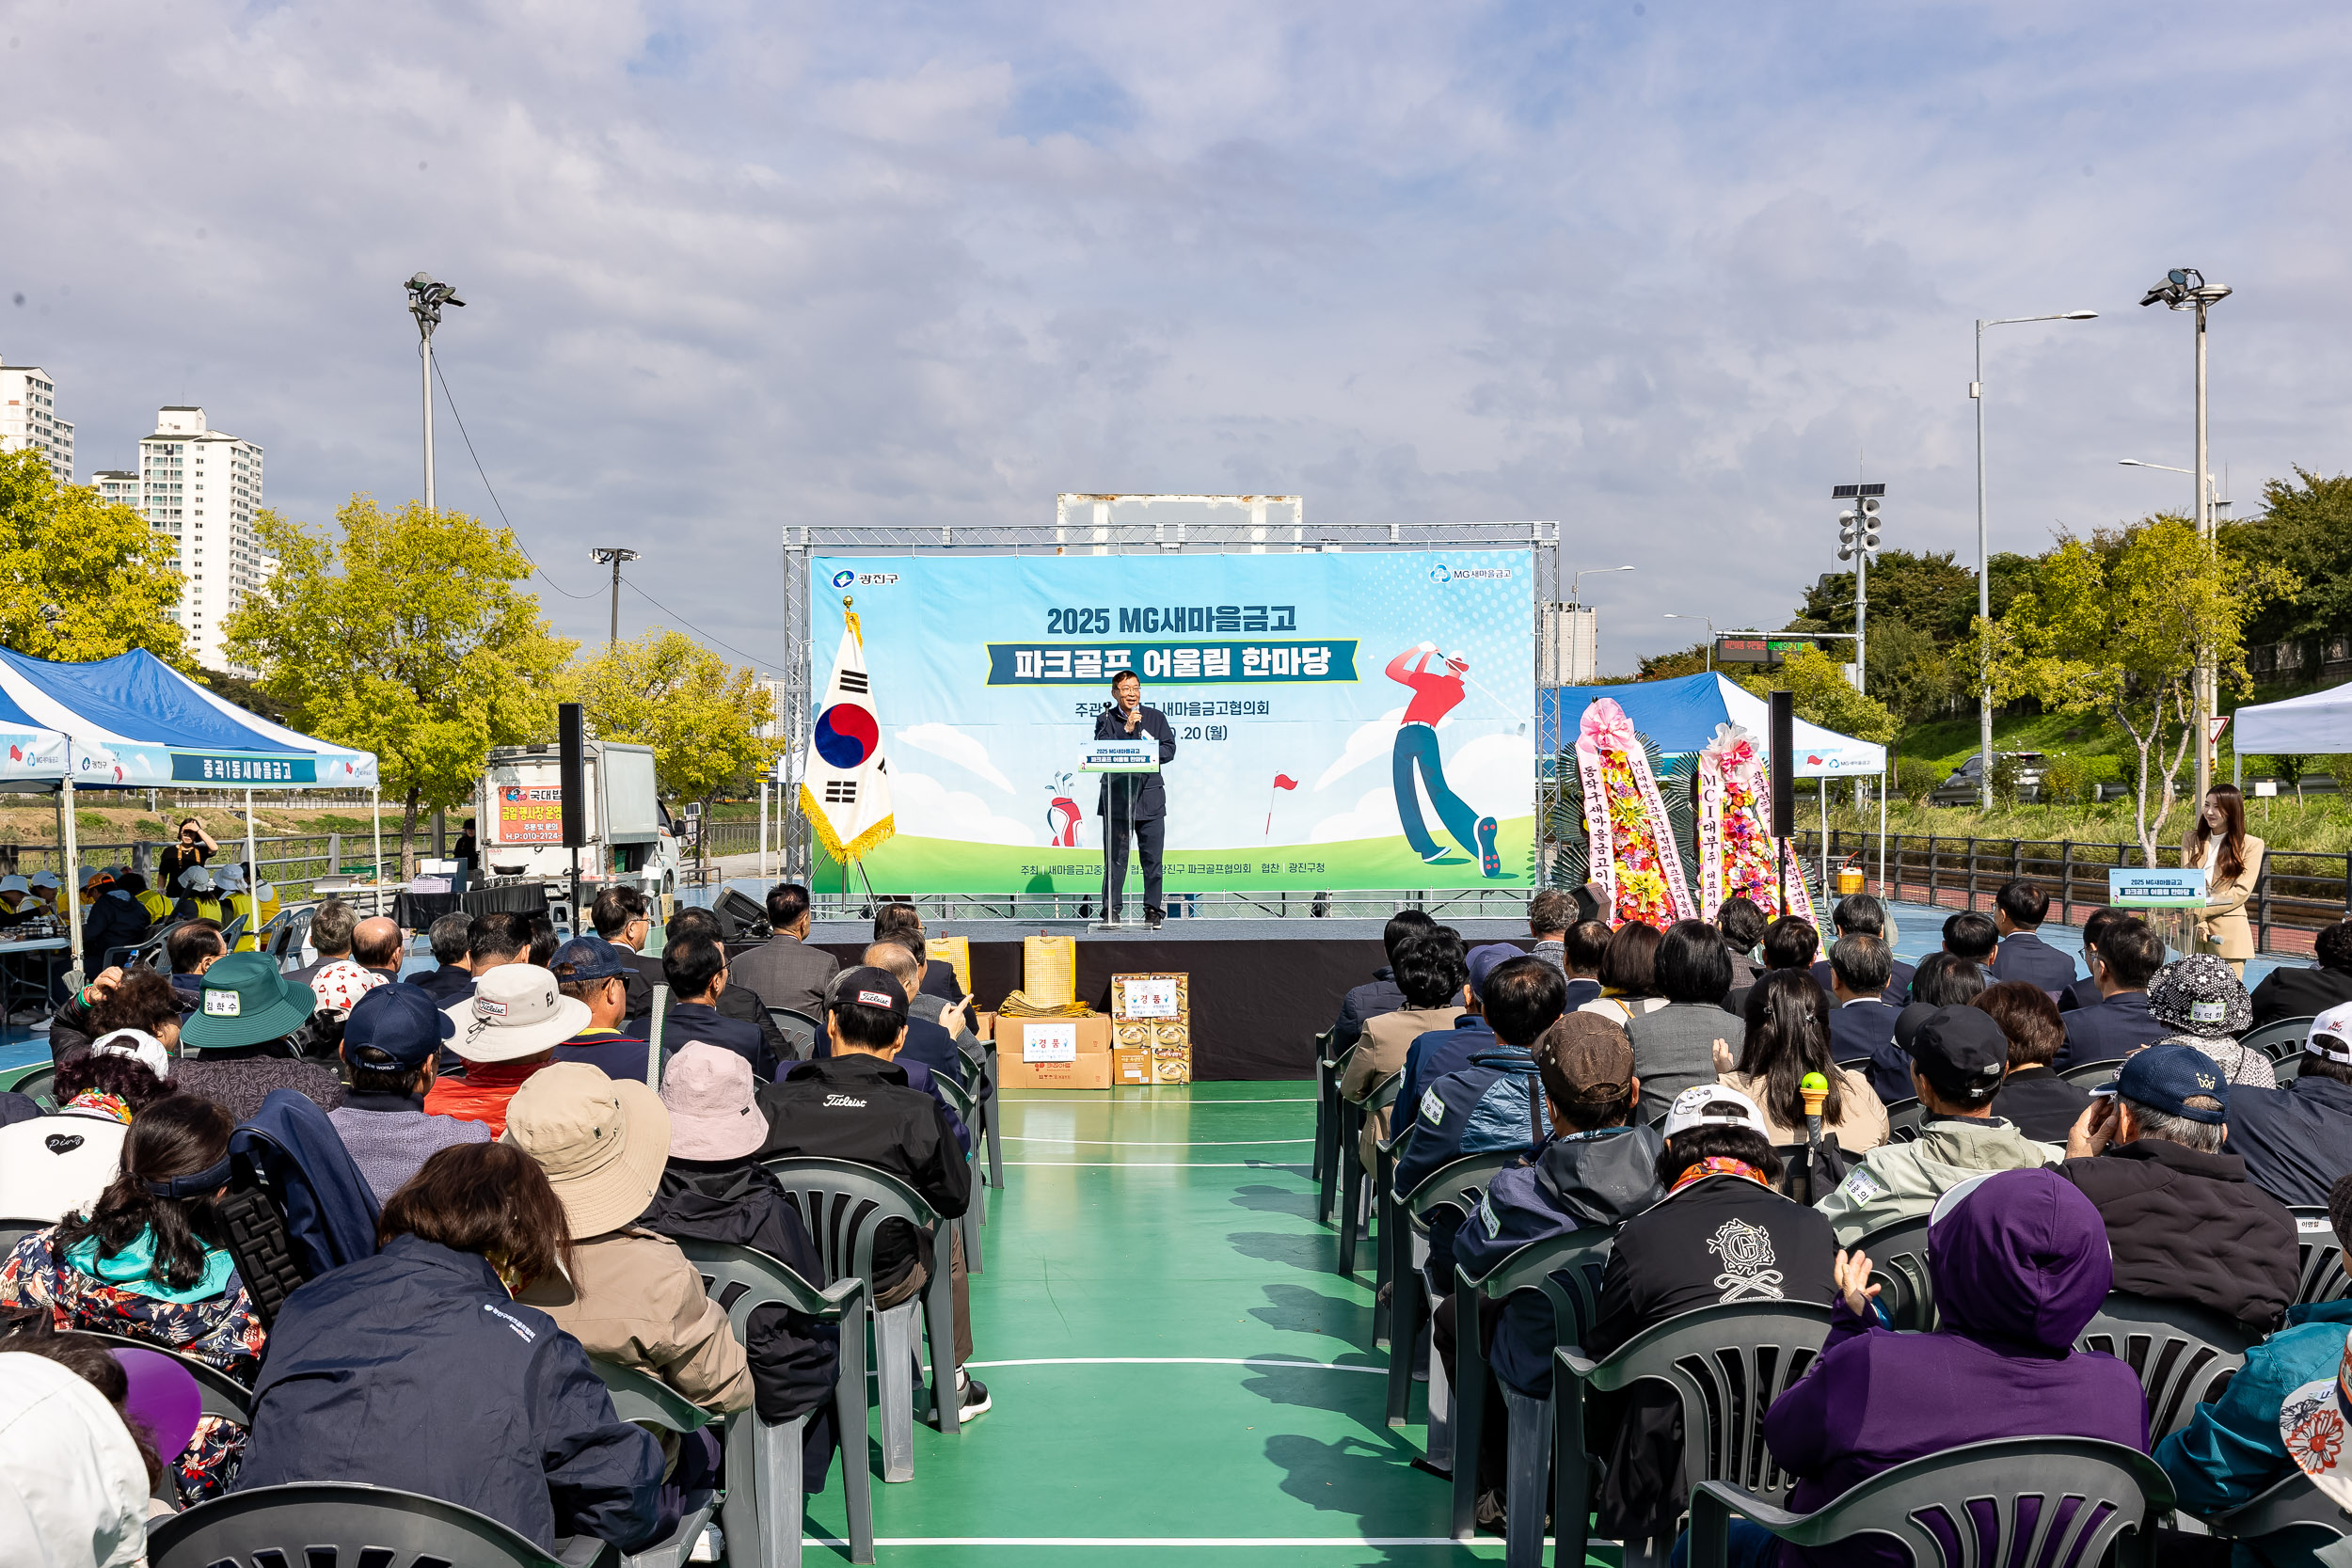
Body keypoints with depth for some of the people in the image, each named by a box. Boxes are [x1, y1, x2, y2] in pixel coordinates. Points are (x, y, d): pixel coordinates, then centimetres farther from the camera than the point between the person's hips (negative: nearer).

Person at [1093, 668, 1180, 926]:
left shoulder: (1156, 717, 11)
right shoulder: (1105, 719, 6)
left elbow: (1169, 750, 3)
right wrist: (1127, 729, -15)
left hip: (1149, 796, 1)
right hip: (1116, 796, -1)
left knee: (1152, 857, 1)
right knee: (1115, 856, 2)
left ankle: (1153, 910, 8)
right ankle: (1112, 910, 8)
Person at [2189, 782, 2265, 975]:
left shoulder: (2251, 845, 3)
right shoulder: (2192, 839, 12)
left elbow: (2241, 892, -5)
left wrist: (2200, 911, -14)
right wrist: (2198, 923, -12)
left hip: (2228, 934, -3)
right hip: (2192, 931, 3)